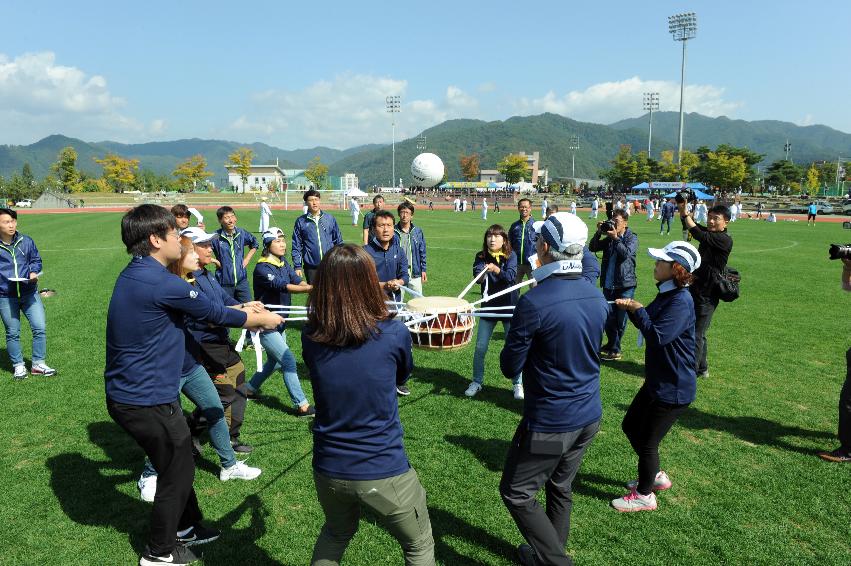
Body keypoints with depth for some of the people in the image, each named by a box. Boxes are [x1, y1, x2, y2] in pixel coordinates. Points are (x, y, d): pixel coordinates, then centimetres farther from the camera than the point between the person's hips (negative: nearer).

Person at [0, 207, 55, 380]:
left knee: (40, 327, 0)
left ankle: (38, 364, 15)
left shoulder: (26, 241, 0)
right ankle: (18, 365, 26)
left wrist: (33, 272, -5)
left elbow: (36, 259, 14)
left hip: (29, 293, 2)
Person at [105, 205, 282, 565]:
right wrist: (264, 320, 5)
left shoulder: (133, 276, 7)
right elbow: (215, 315, -11)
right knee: (178, 471, 11)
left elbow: (200, 309, 15)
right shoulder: (163, 284, -24)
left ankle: (186, 524, 44)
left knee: (176, 461, 25)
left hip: (125, 394, 9)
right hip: (149, 400, -9)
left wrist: (245, 312, 18)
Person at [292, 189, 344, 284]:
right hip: (311, 267, -1)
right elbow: (297, 246, 3)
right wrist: (297, 266, -2)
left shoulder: (330, 219, 4)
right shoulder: (301, 221, 1)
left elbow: (339, 242, 8)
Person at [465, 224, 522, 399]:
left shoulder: (511, 256, -5)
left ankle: (517, 384, 21)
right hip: (488, 307, 2)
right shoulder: (481, 257, -1)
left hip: (509, 306, -2)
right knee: (480, 347, 4)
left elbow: (511, 276, -21)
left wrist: (496, 270, -39)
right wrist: (481, 275, -42)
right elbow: (477, 275, -18)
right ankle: (477, 382, 23)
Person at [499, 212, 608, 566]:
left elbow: (510, 368, -15)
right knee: (561, 488, 23)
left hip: (549, 422, -7)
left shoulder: (534, 303, -25)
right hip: (589, 416, 7)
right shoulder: (596, 296, -2)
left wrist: (516, 339, 2)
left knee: (516, 493, 11)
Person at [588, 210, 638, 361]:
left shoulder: (632, 238, -2)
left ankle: (613, 349, 17)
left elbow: (626, 253, -20)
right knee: (609, 319, 10)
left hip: (625, 286, -4)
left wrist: (615, 238, -21)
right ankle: (612, 346, 26)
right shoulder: (608, 238, 9)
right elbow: (592, 248, 0)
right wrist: (598, 233, -11)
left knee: (620, 319, 3)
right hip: (608, 285, 4)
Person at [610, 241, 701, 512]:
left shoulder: (681, 302, -25)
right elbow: (647, 323, 15)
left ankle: (644, 495, 27)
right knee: (631, 426, 21)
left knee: (647, 441, 5)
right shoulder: (666, 295, 5)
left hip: (674, 389, -10)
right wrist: (630, 307, -3)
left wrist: (638, 309, -19)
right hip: (657, 382, 10)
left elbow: (657, 336, -32)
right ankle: (655, 476, 41)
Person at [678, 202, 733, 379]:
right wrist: (682, 208, -18)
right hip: (696, 289, 9)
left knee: (697, 334, -3)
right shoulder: (709, 232, 8)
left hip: (707, 295, -9)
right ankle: (702, 368, 32)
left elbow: (699, 235, -29)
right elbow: (689, 223, 0)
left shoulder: (725, 240, -17)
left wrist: (685, 213, -24)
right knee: (698, 332, 18)